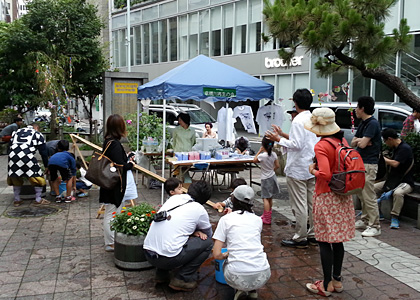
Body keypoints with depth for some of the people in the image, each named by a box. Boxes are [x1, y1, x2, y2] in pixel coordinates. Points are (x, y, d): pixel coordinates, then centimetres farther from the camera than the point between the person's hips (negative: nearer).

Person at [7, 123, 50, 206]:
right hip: (27, 157, -4)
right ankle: (38, 200, 13)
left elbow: (11, 146, 28)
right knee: (37, 177, 10)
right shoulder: (37, 134, 17)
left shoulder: (16, 132, 31)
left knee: (15, 178, 22)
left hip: (13, 156, 5)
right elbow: (43, 152, 15)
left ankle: (17, 200, 29)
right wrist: (46, 166, 23)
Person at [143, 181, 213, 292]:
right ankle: (183, 279, 4)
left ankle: (161, 274, 22)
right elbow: (208, 233, 19)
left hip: (148, 253, 7)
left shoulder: (173, 198, 14)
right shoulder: (199, 210, 0)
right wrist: (196, 231, 39)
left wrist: (193, 231, 13)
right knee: (208, 243, 6)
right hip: (168, 259, -7)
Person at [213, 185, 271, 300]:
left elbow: (217, 254, -1)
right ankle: (253, 290, 15)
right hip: (262, 276, 3)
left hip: (239, 277, -2)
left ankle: (240, 289, 7)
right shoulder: (257, 219, 13)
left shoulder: (226, 219, 3)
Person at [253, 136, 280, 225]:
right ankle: (266, 215, 31)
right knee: (270, 198, 16)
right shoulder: (274, 154, -6)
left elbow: (254, 160, -3)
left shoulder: (262, 155, -22)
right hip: (272, 176, 7)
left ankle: (267, 219, -7)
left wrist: (259, 151, 0)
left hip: (266, 179, -6)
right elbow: (277, 166, 1)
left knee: (265, 198, -4)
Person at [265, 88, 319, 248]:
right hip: (313, 168, 9)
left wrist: (279, 139, -11)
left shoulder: (298, 121, -16)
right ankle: (313, 235, 23)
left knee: (299, 205, -1)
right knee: (312, 203, 14)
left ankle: (300, 238, 7)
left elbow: (297, 145, -22)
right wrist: (284, 135, 18)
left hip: (298, 169, -9)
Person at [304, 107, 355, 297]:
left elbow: (325, 175, -28)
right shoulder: (342, 141, 5)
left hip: (326, 197, -8)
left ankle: (327, 285, 13)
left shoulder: (321, 146, -19)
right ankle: (337, 280, 28)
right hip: (343, 196, 8)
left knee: (324, 242, 3)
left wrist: (313, 171, -9)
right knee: (337, 240, 16)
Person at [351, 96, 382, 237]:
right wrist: (359, 140, -7)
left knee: (369, 196, -8)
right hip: (360, 162, 10)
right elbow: (353, 143, 13)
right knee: (361, 195, 15)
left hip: (369, 164, -10)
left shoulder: (373, 123, -14)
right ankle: (365, 220, 25)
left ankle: (374, 226, -3)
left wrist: (360, 140, 1)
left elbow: (363, 144, -20)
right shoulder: (363, 124, 16)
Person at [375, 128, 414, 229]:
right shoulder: (396, 148, 12)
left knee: (398, 193, -40)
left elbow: (395, 164, -24)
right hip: (393, 180, 9)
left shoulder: (405, 148, -17)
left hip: (406, 182, -9)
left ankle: (395, 217, -26)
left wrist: (383, 158, -10)